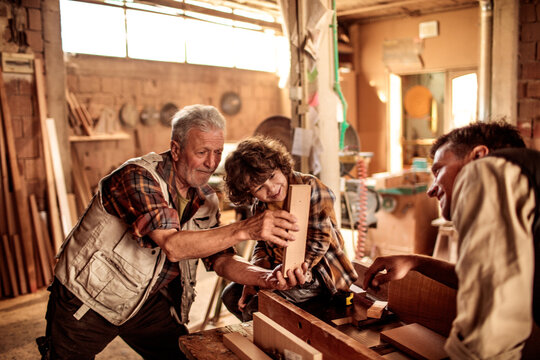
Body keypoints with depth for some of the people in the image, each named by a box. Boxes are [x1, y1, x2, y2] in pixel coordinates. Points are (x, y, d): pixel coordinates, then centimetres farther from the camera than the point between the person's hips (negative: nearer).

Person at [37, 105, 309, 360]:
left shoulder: (206, 200, -4)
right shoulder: (138, 177, -27)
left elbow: (219, 259, -9)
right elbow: (172, 245, -38)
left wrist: (266, 278, -27)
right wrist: (245, 229, -46)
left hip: (146, 302, 5)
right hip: (87, 299, -5)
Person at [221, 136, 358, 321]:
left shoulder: (310, 188, -21)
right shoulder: (259, 205, 0)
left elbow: (318, 242, -22)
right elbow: (262, 245, 7)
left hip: (321, 279, -7)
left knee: (254, 307, -24)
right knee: (231, 295, 9)